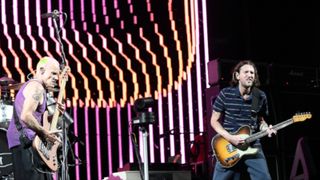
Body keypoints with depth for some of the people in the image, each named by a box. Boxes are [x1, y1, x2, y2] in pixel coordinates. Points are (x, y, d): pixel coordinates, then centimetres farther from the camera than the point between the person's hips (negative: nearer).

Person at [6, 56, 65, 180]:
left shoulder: (28, 85, 23)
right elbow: (26, 116, -23)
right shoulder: (36, 87, -10)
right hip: (26, 142, -11)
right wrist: (45, 134, -16)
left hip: (21, 142, 11)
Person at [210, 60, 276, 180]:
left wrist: (266, 129, -7)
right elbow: (214, 121, -1)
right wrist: (230, 138, -14)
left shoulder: (260, 97, 2)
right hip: (228, 147, -2)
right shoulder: (225, 94, -6)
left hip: (252, 146, 2)